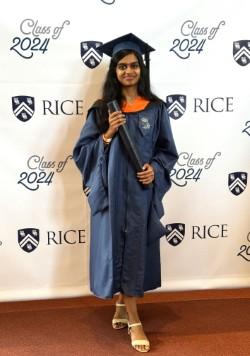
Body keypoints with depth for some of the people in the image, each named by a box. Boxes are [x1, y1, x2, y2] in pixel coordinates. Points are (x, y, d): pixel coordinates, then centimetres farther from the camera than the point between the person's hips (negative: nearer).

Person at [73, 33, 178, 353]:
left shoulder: (156, 108, 3)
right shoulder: (101, 110, 1)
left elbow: (167, 150, 7)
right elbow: (81, 151, 0)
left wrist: (155, 168, -12)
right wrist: (108, 134, -14)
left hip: (141, 191, 1)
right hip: (111, 190, -1)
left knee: (135, 248, 8)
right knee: (116, 247, 1)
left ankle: (123, 306, 29)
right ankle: (133, 319, 12)